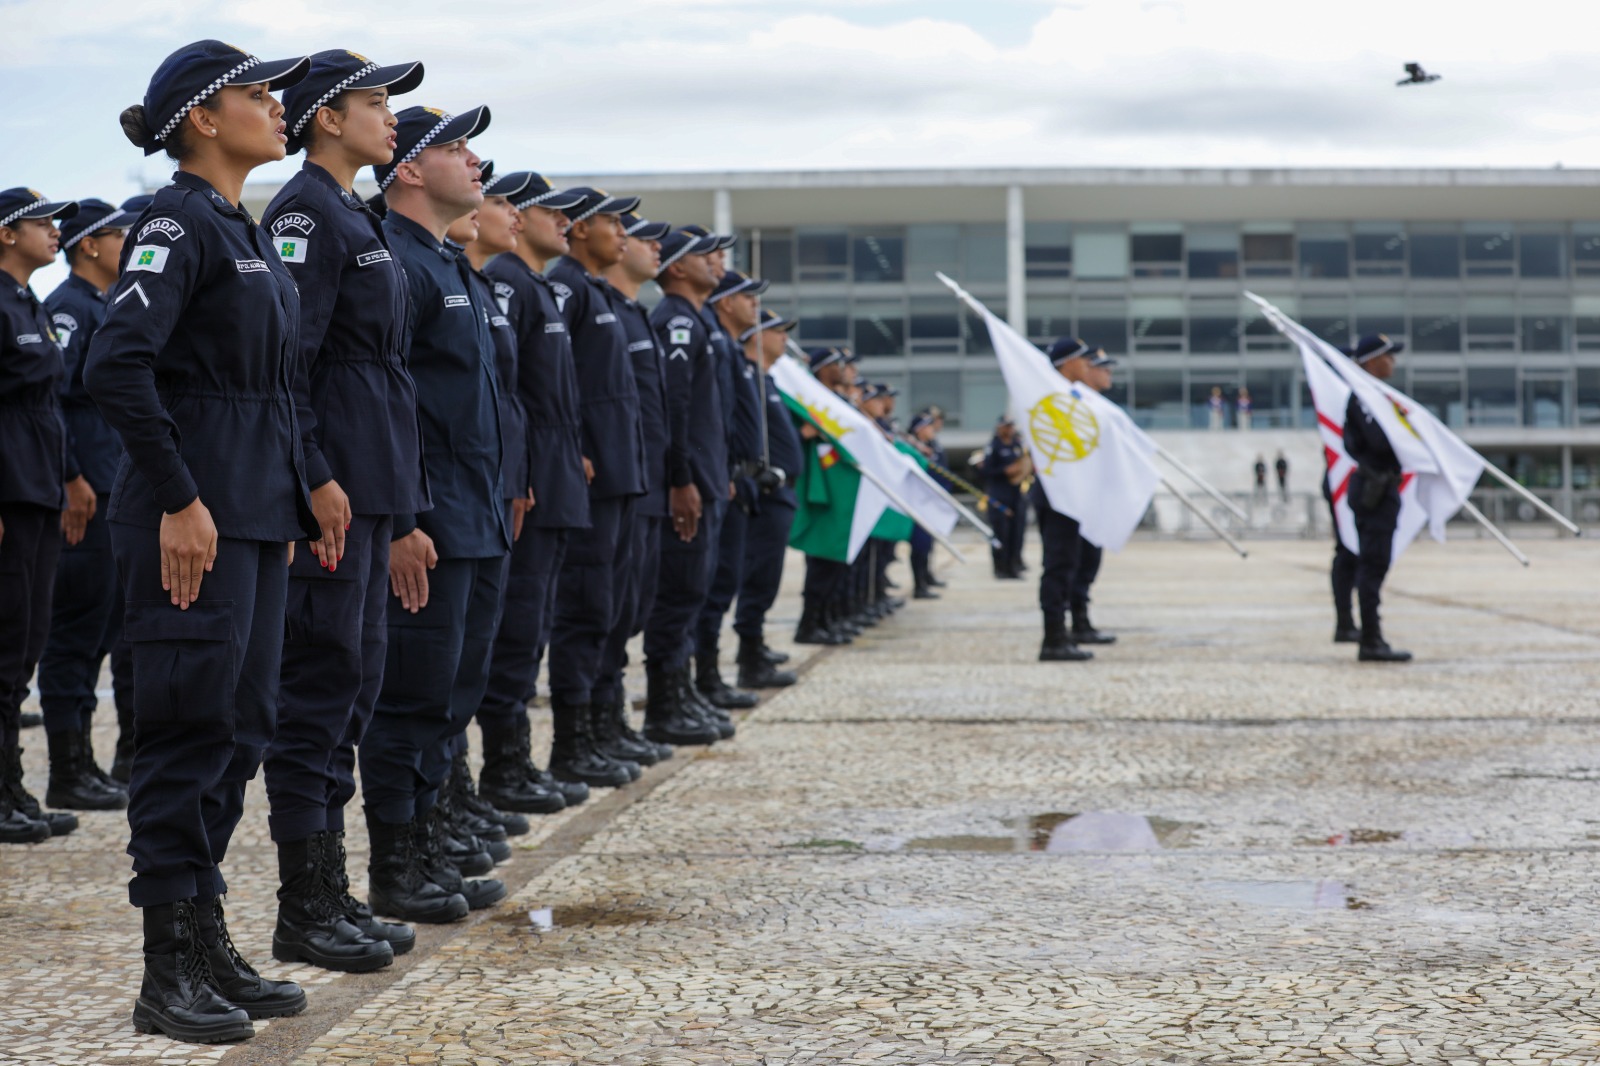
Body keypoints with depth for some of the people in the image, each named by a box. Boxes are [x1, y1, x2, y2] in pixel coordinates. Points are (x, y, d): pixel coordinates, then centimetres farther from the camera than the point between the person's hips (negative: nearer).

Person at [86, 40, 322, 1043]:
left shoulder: (251, 234, 17)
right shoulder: (179, 223, -11)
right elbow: (116, 365, -21)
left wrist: (293, 501, 17)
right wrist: (179, 500, -21)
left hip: (258, 509, 9)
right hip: (197, 513, -9)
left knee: (243, 726, 11)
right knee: (192, 727, -5)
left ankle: (210, 946, 20)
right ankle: (170, 974, 2)